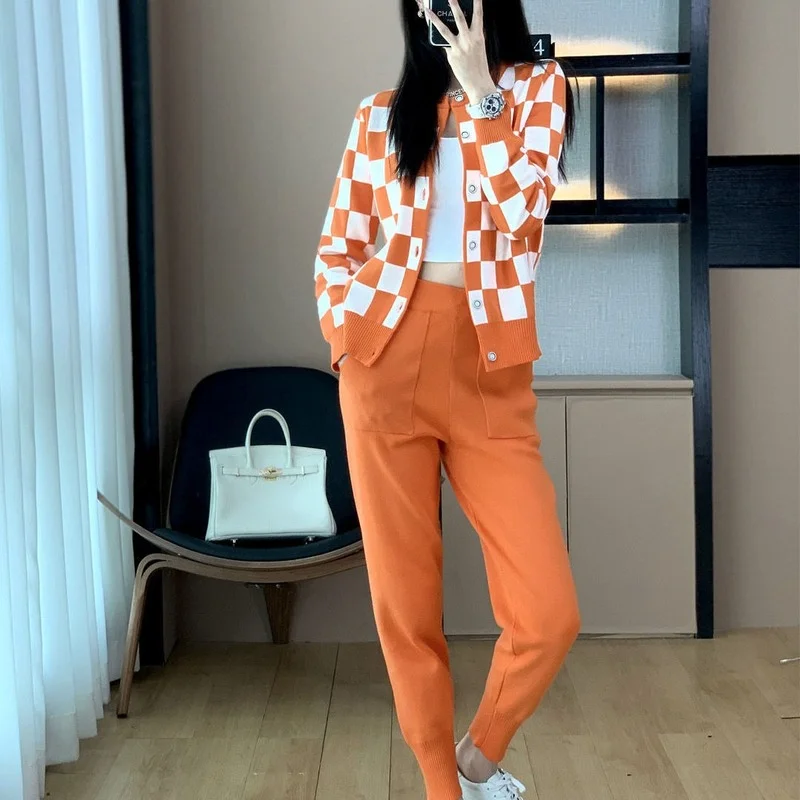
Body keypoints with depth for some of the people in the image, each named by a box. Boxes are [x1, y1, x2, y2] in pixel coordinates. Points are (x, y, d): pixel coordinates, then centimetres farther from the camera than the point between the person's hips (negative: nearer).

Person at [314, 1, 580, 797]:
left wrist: (479, 88, -7)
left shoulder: (536, 86, 8)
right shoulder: (382, 113, 13)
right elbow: (336, 246, 15)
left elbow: (519, 210, -10)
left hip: (489, 372, -1)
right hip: (387, 361, 1)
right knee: (405, 608, 4)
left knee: (548, 614, -7)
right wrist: (343, 334, 0)